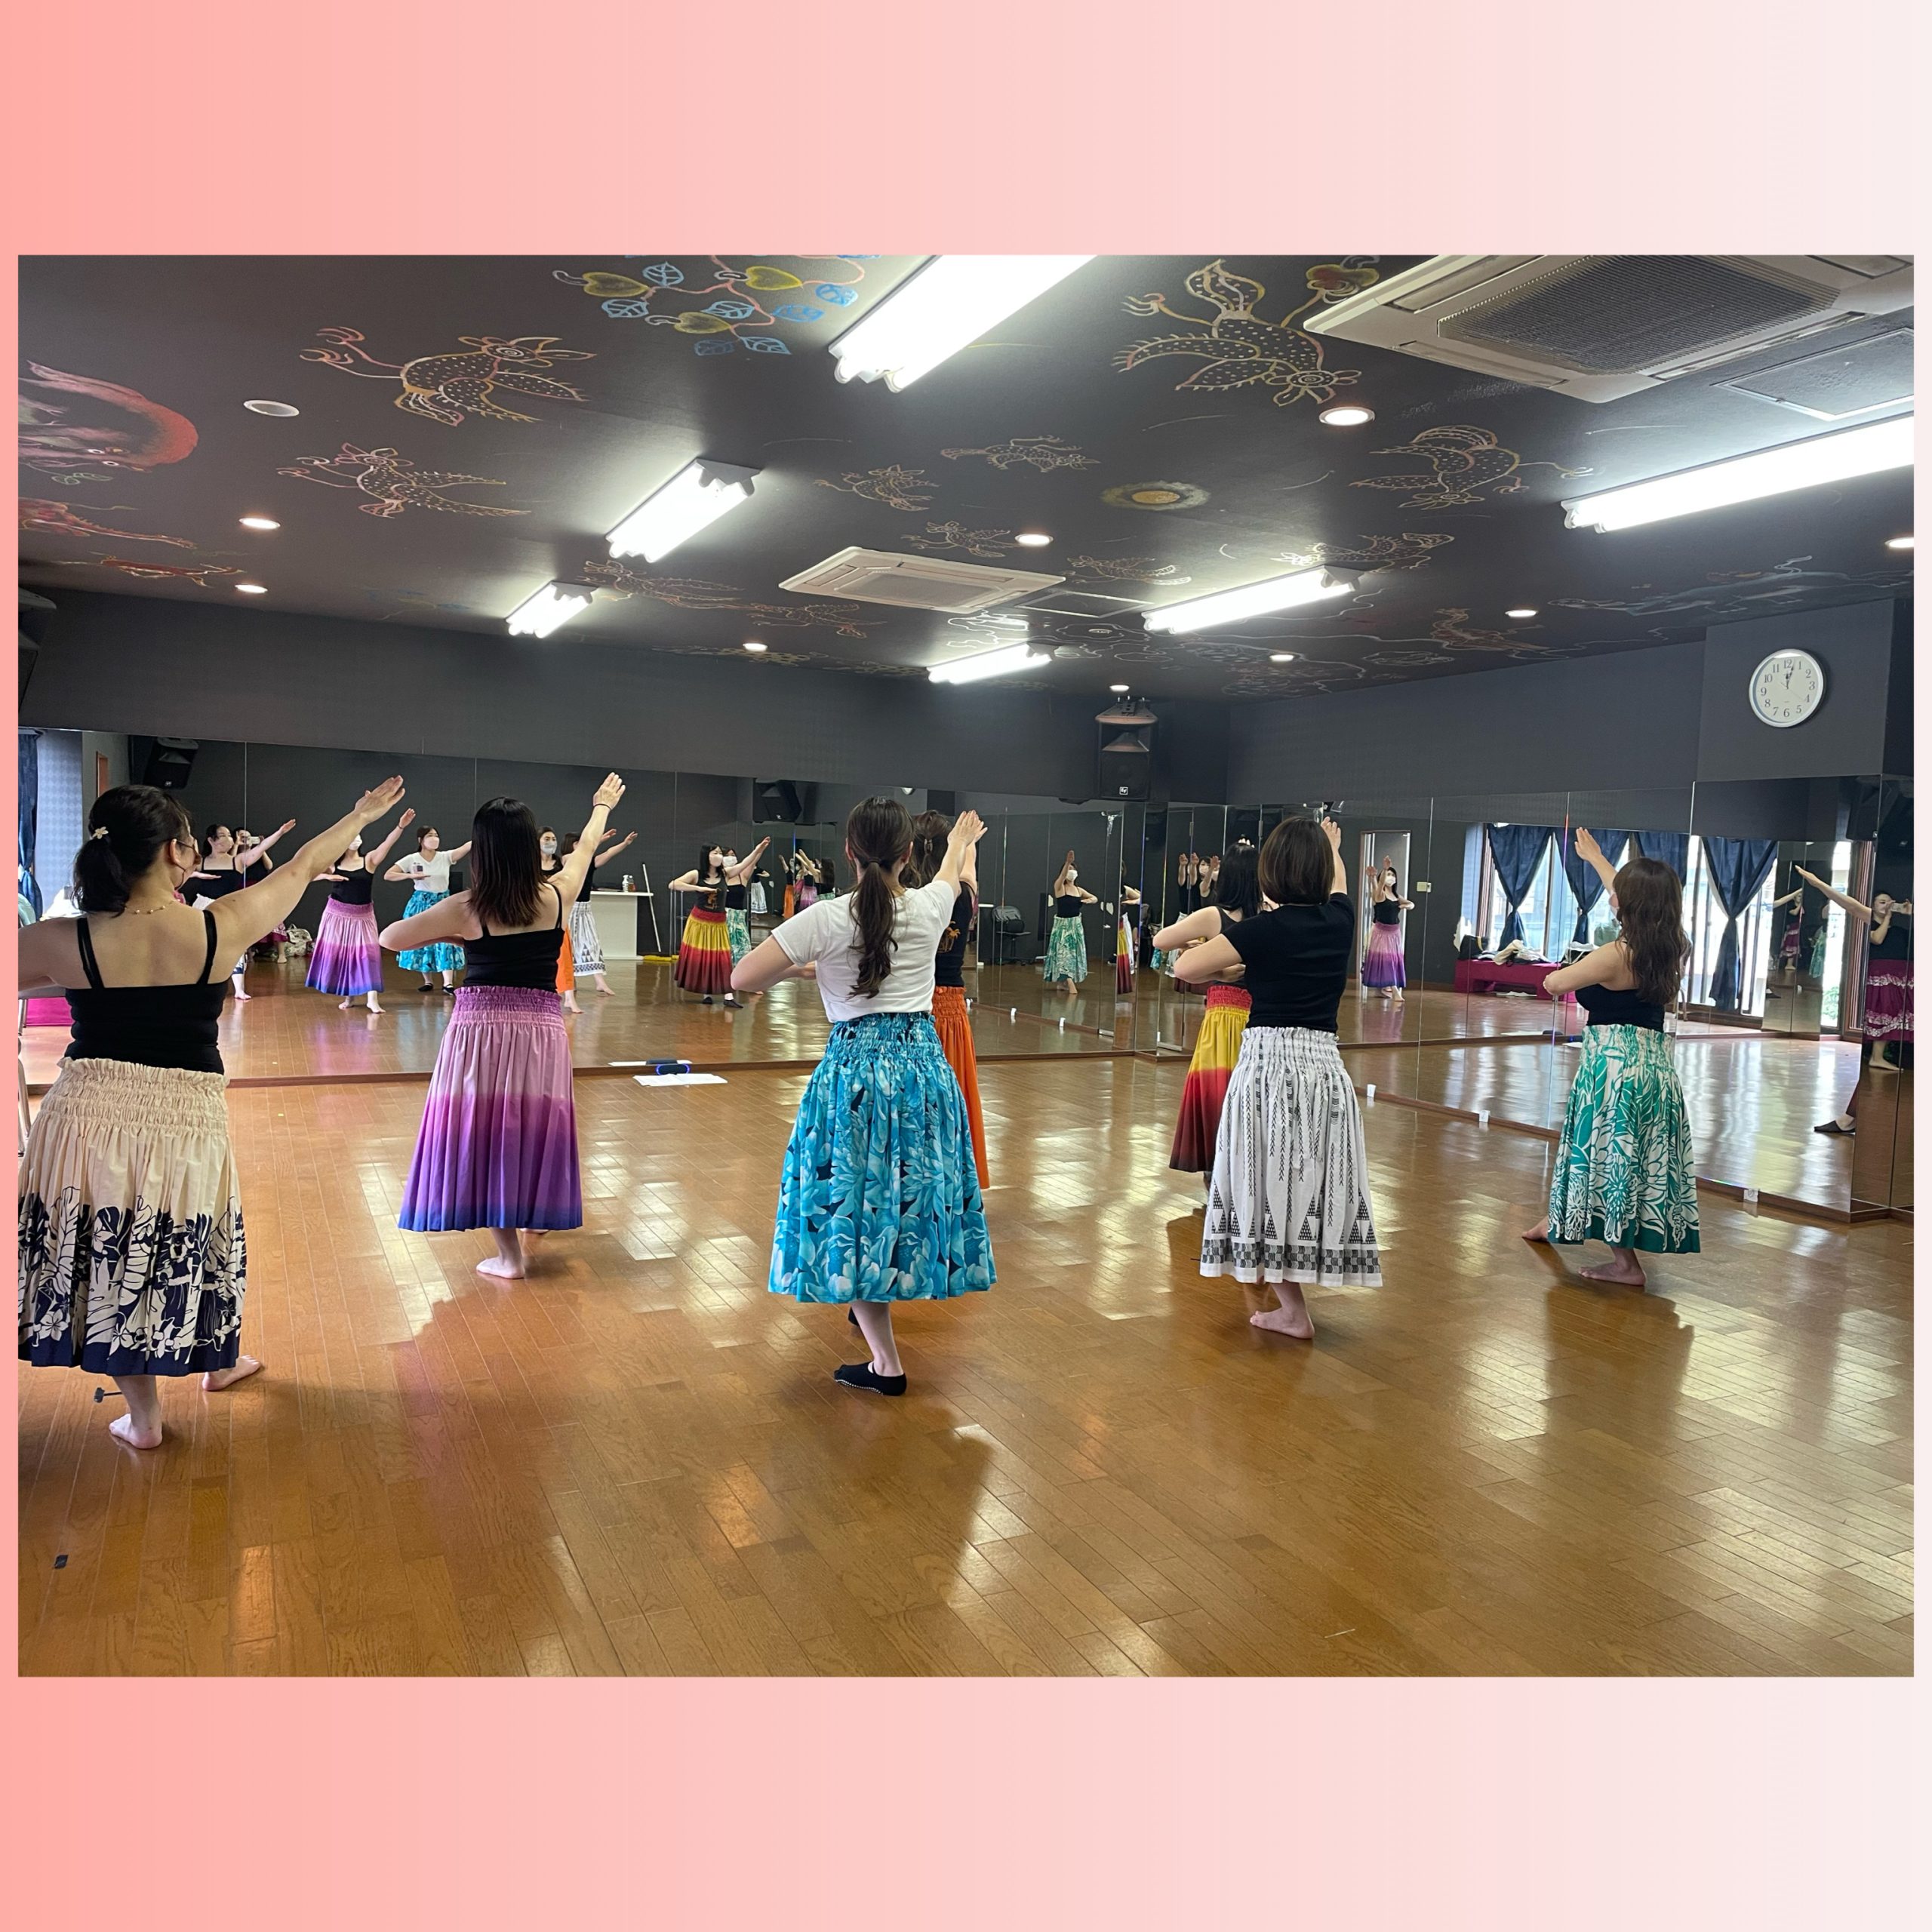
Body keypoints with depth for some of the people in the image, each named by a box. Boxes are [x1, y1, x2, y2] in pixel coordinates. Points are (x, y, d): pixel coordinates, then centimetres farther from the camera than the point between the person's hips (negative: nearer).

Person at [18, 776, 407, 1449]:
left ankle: (143, 1416, 28)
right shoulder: (218, 928, -11)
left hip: (88, 1116, 0)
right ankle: (217, 1362, 45)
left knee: (108, 1259, 15)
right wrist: (363, 814, 16)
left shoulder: (62, 942, -12)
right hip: (186, 1121, 0)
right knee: (182, 1247, 23)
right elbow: (305, 867, 3)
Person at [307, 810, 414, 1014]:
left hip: (362, 916, -2)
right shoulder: (333, 863, 2)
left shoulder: (369, 861, -2)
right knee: (339, 953, 5)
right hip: (337, 914, 2)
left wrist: (401, 827, -30)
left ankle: (372, 999, -14)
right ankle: (348, 997, 17)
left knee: (366, 953, -9)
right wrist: (328, 876, -12)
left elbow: (387, 844, -16)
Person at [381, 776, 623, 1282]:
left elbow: (390, 938, -1)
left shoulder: (465, 908, -9)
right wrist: (602, 807, 34)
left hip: (479, 1030, -2)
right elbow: (586, 847, 16)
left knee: (485, 1131, 6)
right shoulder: (557, 896, -4)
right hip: (541, 1031, 2)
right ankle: (534, 1217, 36)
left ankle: (508, 1253, 9)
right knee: (533, 1127, 18)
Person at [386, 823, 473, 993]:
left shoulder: (445, 857, -3)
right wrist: (411, 876, -19)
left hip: (442, 903, 0)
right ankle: (428, 981, 17)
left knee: (446, 940, -9)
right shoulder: (412, 860, -5)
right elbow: (388, 875, -6)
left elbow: (467, 846, -17)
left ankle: (448, 983, -13)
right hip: (421, 903, 0)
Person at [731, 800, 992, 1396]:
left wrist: (801, 968, 9)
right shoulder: (930, 907, 0)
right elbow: (950, 875, 25)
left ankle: (886, 1364, 7)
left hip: (854, 1070, -4)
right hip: (925, 1066, 4)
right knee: (913, 1191, 20)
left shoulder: (825, 919, -10)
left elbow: (742, 978, -9)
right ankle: (875, 1308, 40)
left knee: (856, 1202, 4)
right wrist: (961, 843, 47)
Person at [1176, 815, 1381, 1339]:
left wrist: (1233, 972, 6)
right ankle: (1289, 1302, 26)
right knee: (1311, 1184, 14)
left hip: (1268, 1063, -5)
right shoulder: (1339, 920, 3)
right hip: (1324, 1065, 5)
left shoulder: (1264, 928, -11)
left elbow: (1183, 968, -12)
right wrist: (1332, 847, 49)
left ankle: (1293, 1311, 12)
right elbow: (1337, 884, 28)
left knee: (1271, 1183, 6)